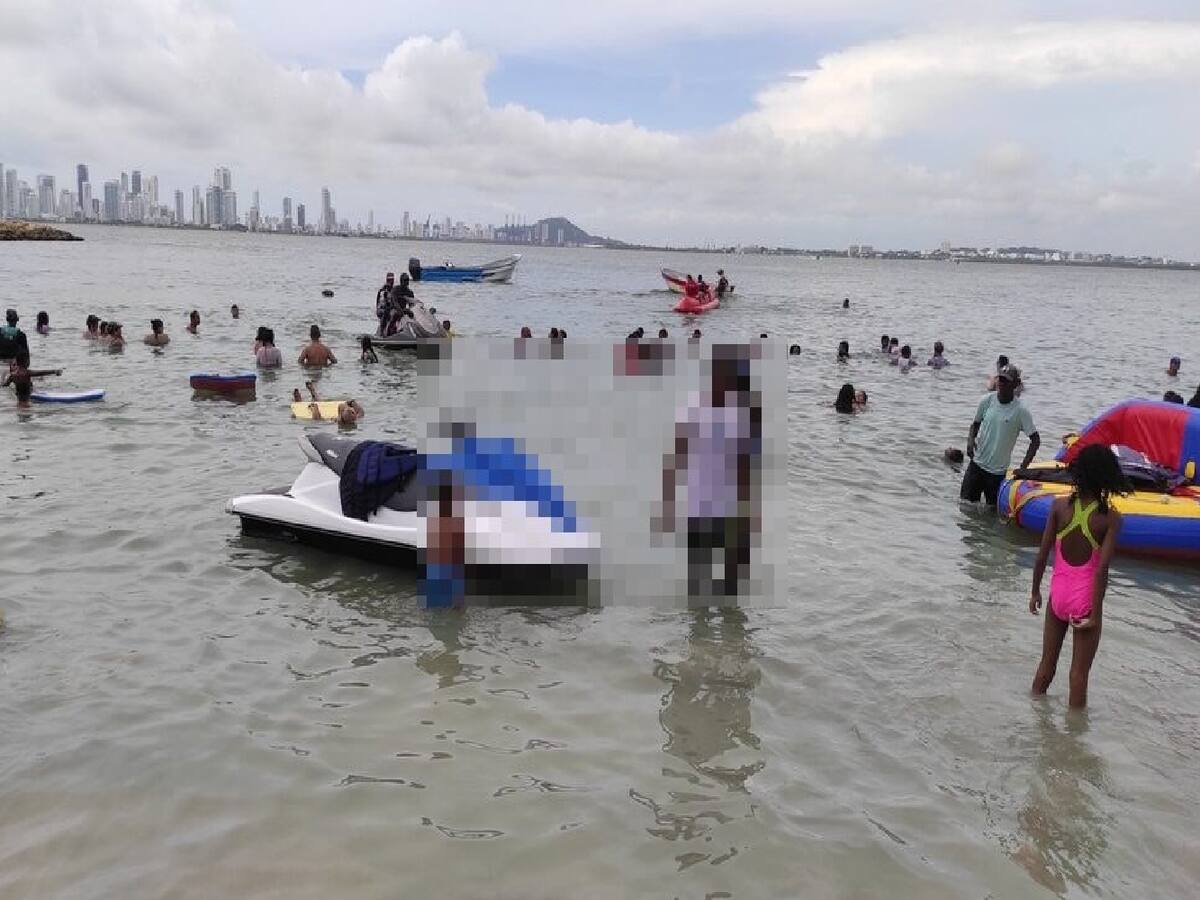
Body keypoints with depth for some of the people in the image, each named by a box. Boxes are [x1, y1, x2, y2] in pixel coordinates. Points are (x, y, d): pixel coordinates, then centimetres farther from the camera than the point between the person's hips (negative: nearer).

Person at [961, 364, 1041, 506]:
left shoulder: (1020, 410, -12)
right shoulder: (987, 400, -3)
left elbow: (1035, 440, -7)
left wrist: (1023, 467, -14)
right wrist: (970, 440, -9)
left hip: (998, 471, -2)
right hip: (977, 464, 2)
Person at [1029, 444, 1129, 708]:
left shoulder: (1060, 506, -8)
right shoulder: (1110, 518, -14)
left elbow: (1042, 556, -5)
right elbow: (1101, 569, -18)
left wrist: (1035, 591, 9)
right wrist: (1095, 614, -12)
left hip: (1058, 595, 3)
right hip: (1085, 600, -3)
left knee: (1046, 664, 19)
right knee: (1079, 673, 10)